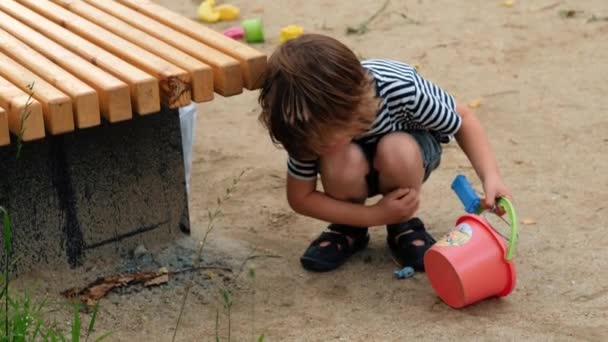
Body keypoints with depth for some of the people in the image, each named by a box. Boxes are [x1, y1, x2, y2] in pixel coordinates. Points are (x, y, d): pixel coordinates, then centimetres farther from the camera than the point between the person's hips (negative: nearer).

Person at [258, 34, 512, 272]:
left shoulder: (402, 89, -36)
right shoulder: (313, 125, -30)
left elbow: (463, 119, -19)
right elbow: (300, 199, -19)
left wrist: (491, 176, -32)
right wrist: (377, 215, -26)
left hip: (410, 153, -1)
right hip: (354, 175, 1)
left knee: (396, 150, -36)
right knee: (341, 161, -35)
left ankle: (404, 226, -7)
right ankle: (348, 227, -4)